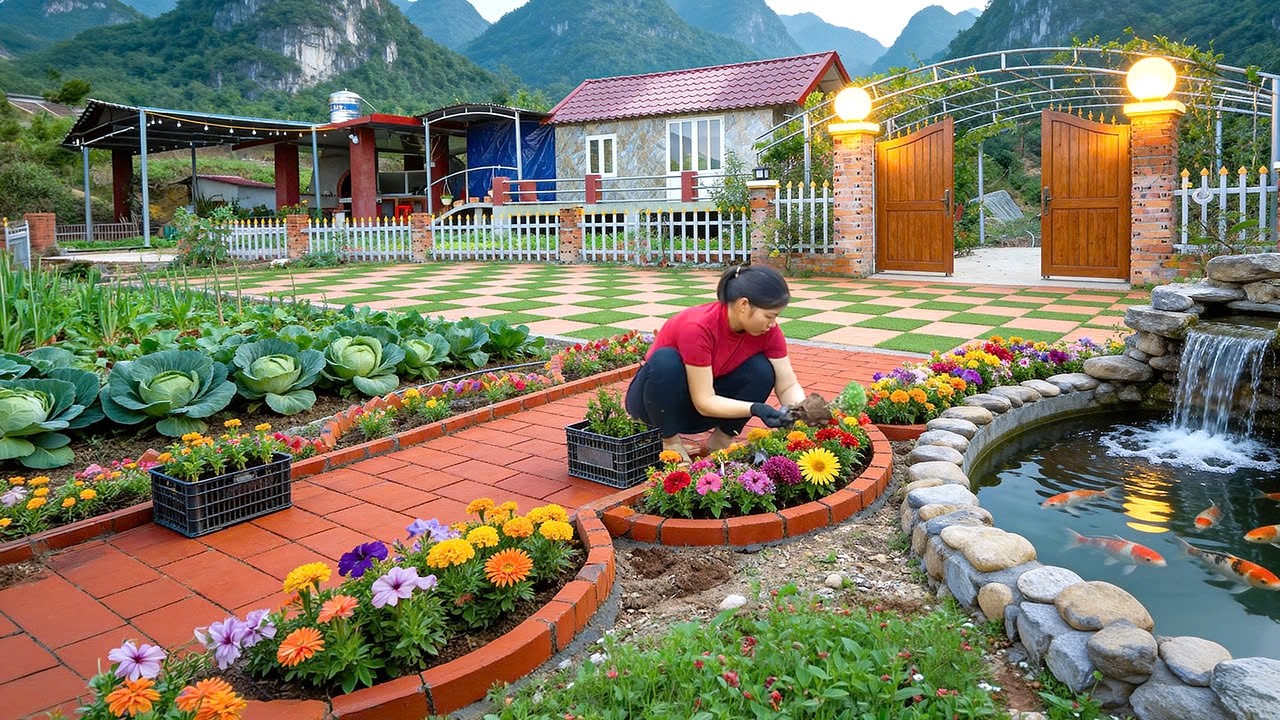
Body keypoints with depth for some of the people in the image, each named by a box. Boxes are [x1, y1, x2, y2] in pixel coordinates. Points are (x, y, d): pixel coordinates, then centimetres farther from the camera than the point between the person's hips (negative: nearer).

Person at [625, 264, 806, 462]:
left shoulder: (767, 330, -16)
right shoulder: (698, 327, -33)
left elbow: (788, 385, -13)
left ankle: (721, 439, -2)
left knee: (762, 370, -21)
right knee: (666, 361, -37)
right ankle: (671, 443, -15)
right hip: (658, 402, -4)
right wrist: (755, 409, -42)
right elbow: (704, 403, -31)